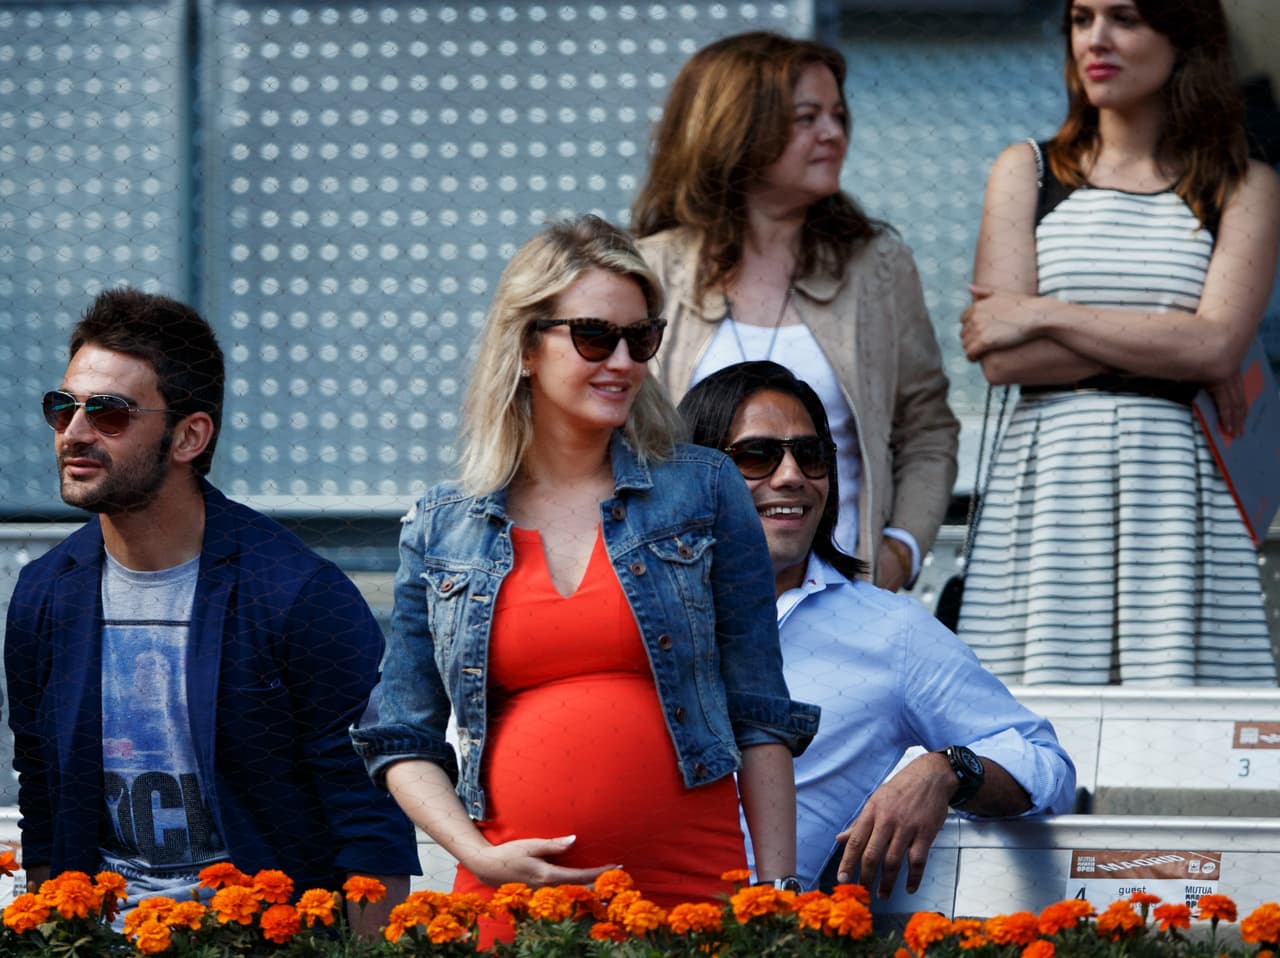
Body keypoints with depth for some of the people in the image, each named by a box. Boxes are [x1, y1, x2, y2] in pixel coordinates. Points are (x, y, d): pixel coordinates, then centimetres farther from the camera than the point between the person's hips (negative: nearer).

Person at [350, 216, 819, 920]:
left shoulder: (703, 492, 6)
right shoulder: (439, 531, 8)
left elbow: (759, 718, 6)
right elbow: (403, 742, 11)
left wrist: (777, 895, 0)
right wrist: (481, 857, -6)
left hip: (692, 890, -1)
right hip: (509, 895, 1)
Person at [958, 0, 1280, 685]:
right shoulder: (1026, 172, 13)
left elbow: (1216, 344, -6)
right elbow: (1001, 358, 1)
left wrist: (1043, 315, -5)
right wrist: (1174, 348, -3)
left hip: (1177, 484, -1)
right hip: (1047, 482, 1)